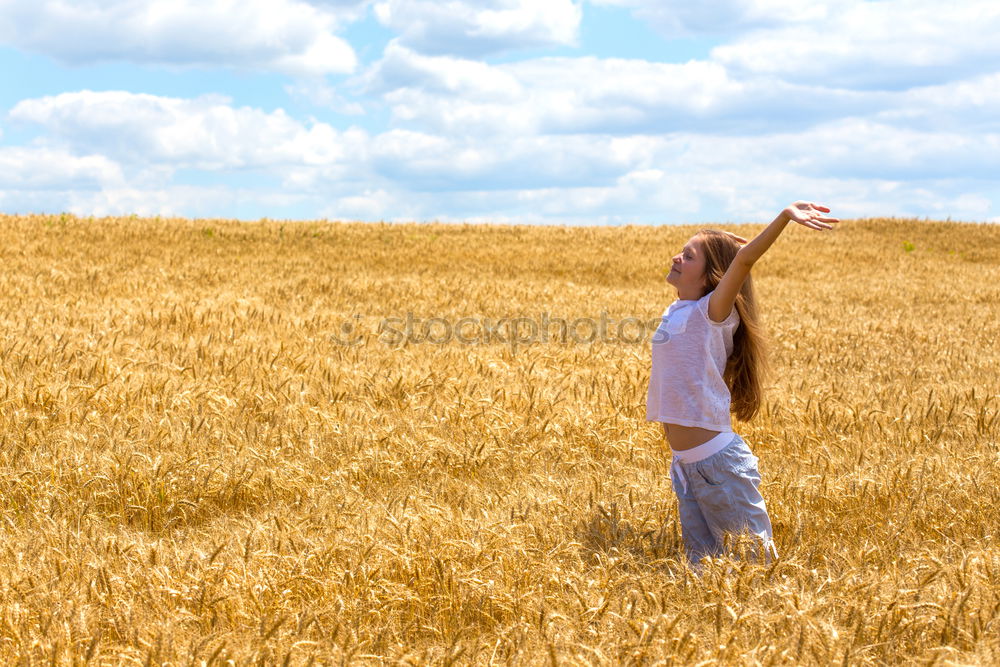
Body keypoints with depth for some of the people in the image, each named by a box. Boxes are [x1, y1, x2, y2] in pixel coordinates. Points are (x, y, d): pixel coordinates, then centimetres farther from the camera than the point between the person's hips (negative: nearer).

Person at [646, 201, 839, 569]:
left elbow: (744, 258, -28)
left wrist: (785, 216, -38)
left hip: (718, 461, -8)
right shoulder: (675, 312, 9)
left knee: (754, 554, 2)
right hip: (683, 465, 8)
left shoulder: (712, 313, -13)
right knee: (702, 562, 14)